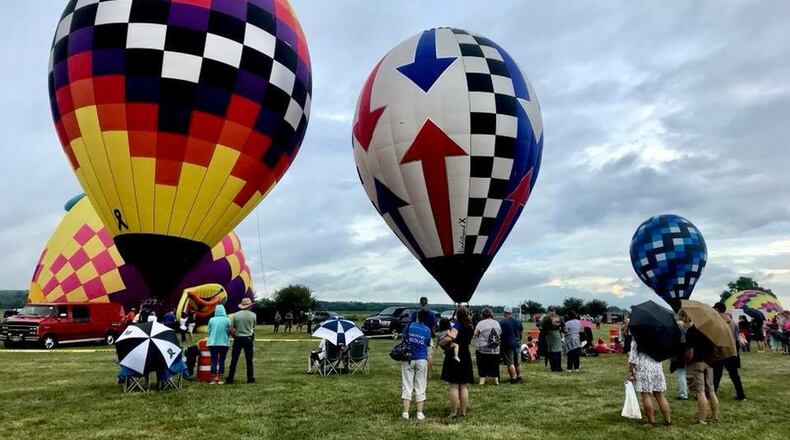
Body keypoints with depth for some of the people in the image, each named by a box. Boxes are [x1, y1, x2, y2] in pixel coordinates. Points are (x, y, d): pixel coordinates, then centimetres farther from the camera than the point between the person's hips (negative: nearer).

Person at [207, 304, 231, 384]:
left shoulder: (211, 320, -3)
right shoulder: (227, 320, -6)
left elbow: (208, 331, 4)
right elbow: (229, 332, 1)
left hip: (213, 343, 1)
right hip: (224, 343, -1)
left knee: (214, 361, 7)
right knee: (222, 361, 8)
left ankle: (213, 379, 8)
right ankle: (220, 379, 9)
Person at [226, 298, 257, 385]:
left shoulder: (235, 315, -5)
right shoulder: (253, 315, -3)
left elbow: (231, 329, -4)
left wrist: (235, 336, 12)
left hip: (238, 339, 0)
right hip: (248, 339, 0)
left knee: (234, 360, 7)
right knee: (249, 360, 7)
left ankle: (230, 379, 10)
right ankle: (250, 379, 12)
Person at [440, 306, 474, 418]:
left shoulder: (457, 326, -13)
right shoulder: (470, 327, 8)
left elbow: (451, 338, -30)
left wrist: (441, 343, -13)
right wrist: (450, 333, 14)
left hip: (454, 358, -6)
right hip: (466, 358, 7)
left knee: (453, 386, -2)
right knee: (464, 387, 12)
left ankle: (453, 413, 0)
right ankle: (463, 411, 15)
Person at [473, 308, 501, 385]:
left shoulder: (481, 323, -13)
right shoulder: (497, 323, 4)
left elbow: (475, 334, -12)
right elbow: (500, 333, 12)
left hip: (482, 349, -4)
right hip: (495, 350, 4)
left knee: (482, 366, 5)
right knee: (494, 366, 14)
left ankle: (482, 380, 3)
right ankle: (496, 380, 20)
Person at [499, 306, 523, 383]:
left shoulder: (502, 322, -14)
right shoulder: (518, 321, 3)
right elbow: (521, 332, 13)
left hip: (507, 345, -5)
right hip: (517, 344, 5)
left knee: (510, 363, 1)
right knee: (518, 363, 16)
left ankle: (513, 379, 0)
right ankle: (519, 378, 24)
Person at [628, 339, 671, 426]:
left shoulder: (636, 339, -10)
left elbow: (633, 357, -9)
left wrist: (630, 371, -2)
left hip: (643, 370, -5)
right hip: (657, 368, 5)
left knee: (646, 395, 1)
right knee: (660, 395, 12)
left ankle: (651, 421, 4)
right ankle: (667, 420, 17)